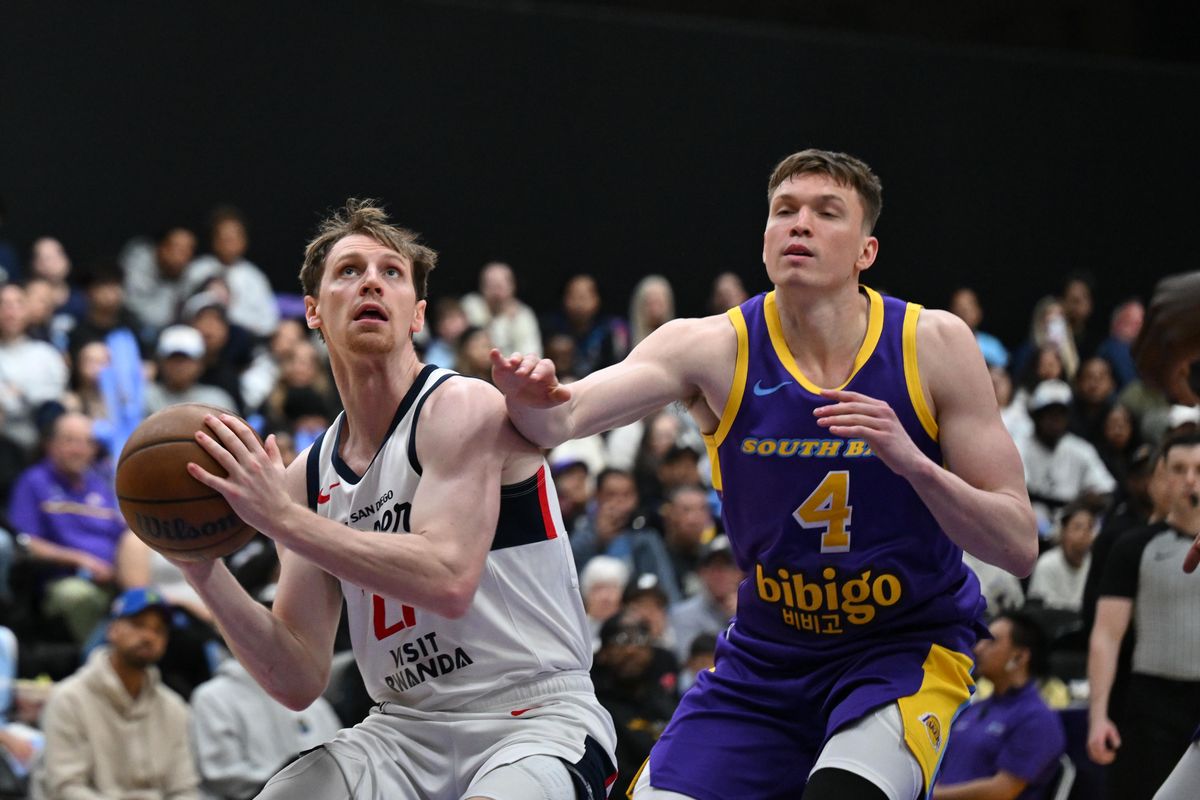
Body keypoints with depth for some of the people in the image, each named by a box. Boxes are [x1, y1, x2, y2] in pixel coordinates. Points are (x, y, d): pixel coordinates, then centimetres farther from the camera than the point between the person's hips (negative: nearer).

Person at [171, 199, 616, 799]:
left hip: (536, 720, -6)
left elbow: (448, 580, -26)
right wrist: (203, 570, -8)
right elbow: (299, 681, 5)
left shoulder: (464, 408, -9)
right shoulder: (308, 478, 8)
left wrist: (281, 517, -24)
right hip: (405, 729, 6)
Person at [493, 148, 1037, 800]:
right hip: (767, 653, 3)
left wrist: (911, 460, -28)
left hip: (908, 647, -3)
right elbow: (565, 418, -27)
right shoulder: (714, 347, -10)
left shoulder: (932, 344, -11)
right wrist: (531, 399, -51)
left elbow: (1019, 547, -12)